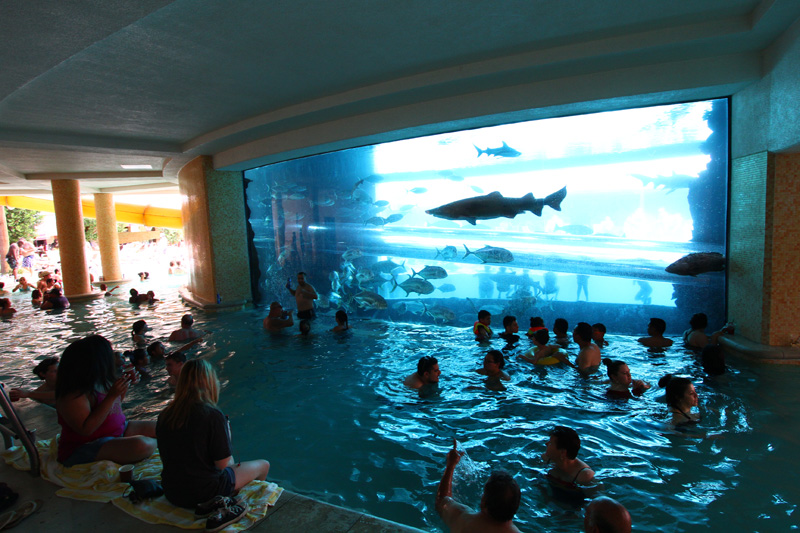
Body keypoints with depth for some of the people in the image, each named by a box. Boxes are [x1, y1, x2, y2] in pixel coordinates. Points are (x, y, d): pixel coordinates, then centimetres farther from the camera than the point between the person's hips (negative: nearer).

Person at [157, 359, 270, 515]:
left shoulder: (164, 415, -4)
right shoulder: (213, 415, -23)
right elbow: (222, 464, -17)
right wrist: (226, 430, -2)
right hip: (204, 494, -6)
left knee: (232, 463, 32)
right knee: (264, 465, 16)